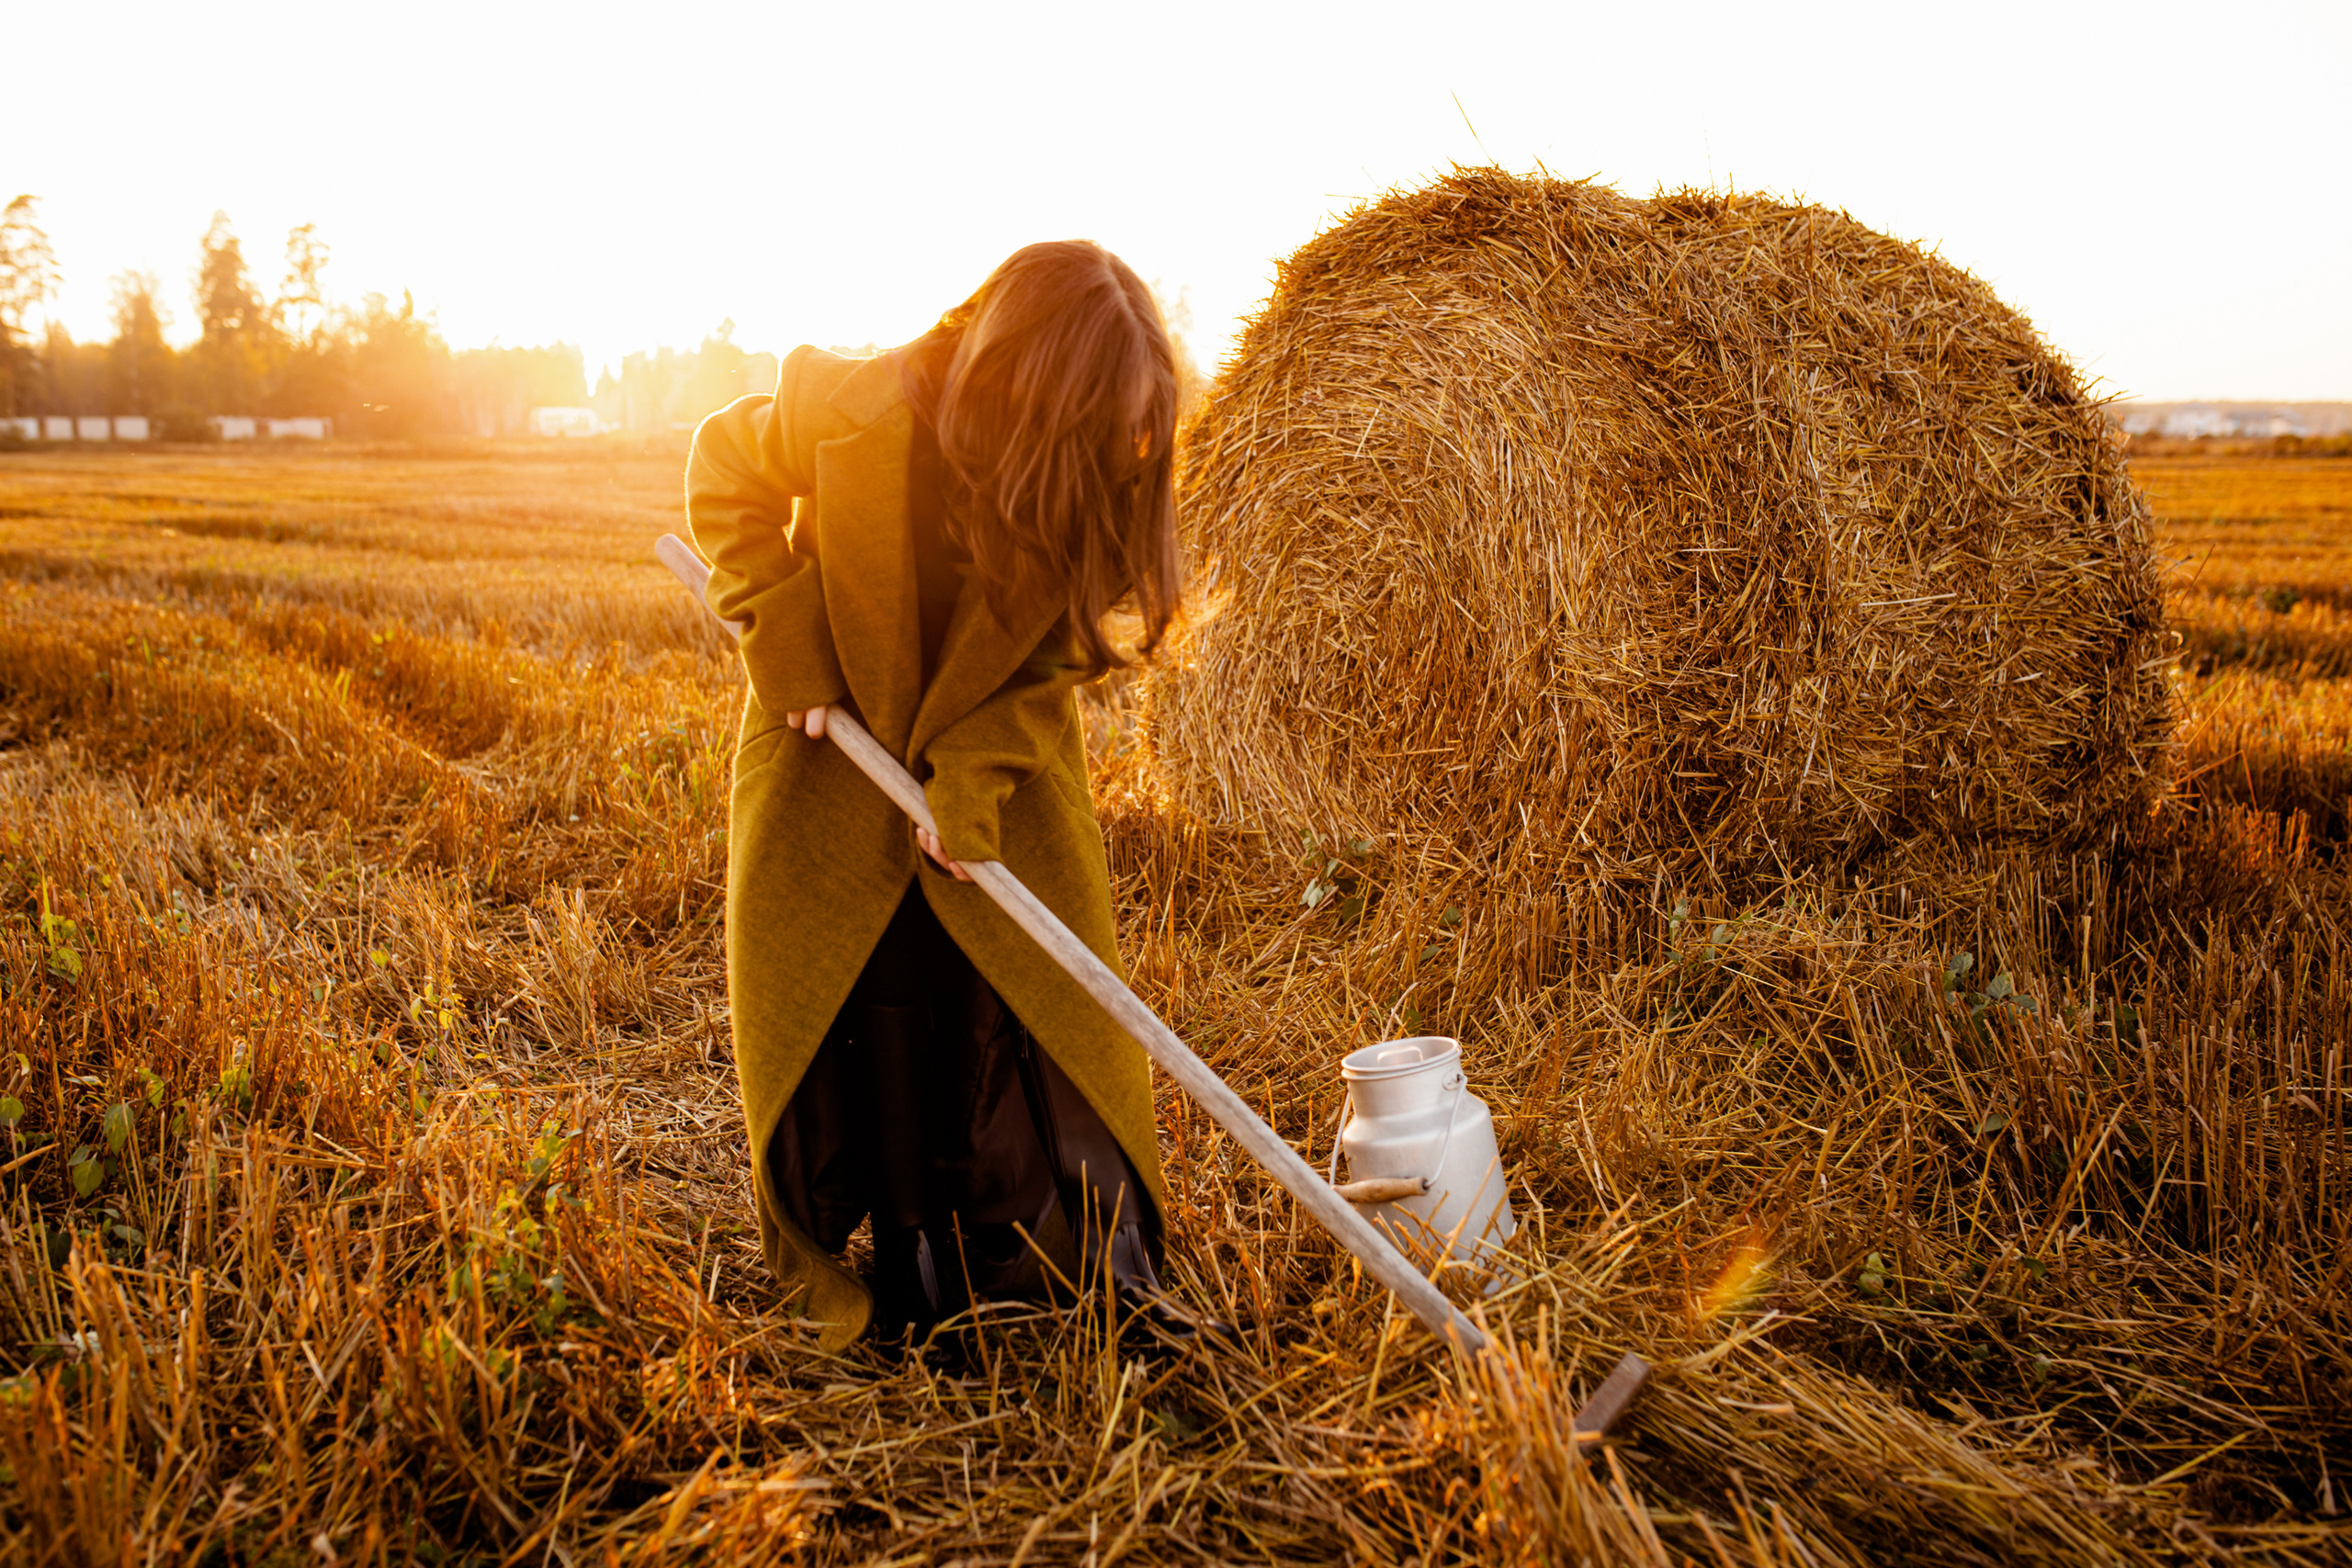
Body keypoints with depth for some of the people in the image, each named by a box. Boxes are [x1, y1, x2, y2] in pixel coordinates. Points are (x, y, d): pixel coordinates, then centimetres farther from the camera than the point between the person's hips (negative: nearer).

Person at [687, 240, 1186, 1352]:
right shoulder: (859, 415, -27)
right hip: (836, 751, -1)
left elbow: (1060, 646, -9)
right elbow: (725, 469, -8)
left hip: (1004, 767, 2)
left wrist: (977, 777, -20)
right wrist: (784, 638, -16)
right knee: (834, 1004, 4)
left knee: (1049, 993, -1)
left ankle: (1099, 1270, 14)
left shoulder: (1098, 479, -20)